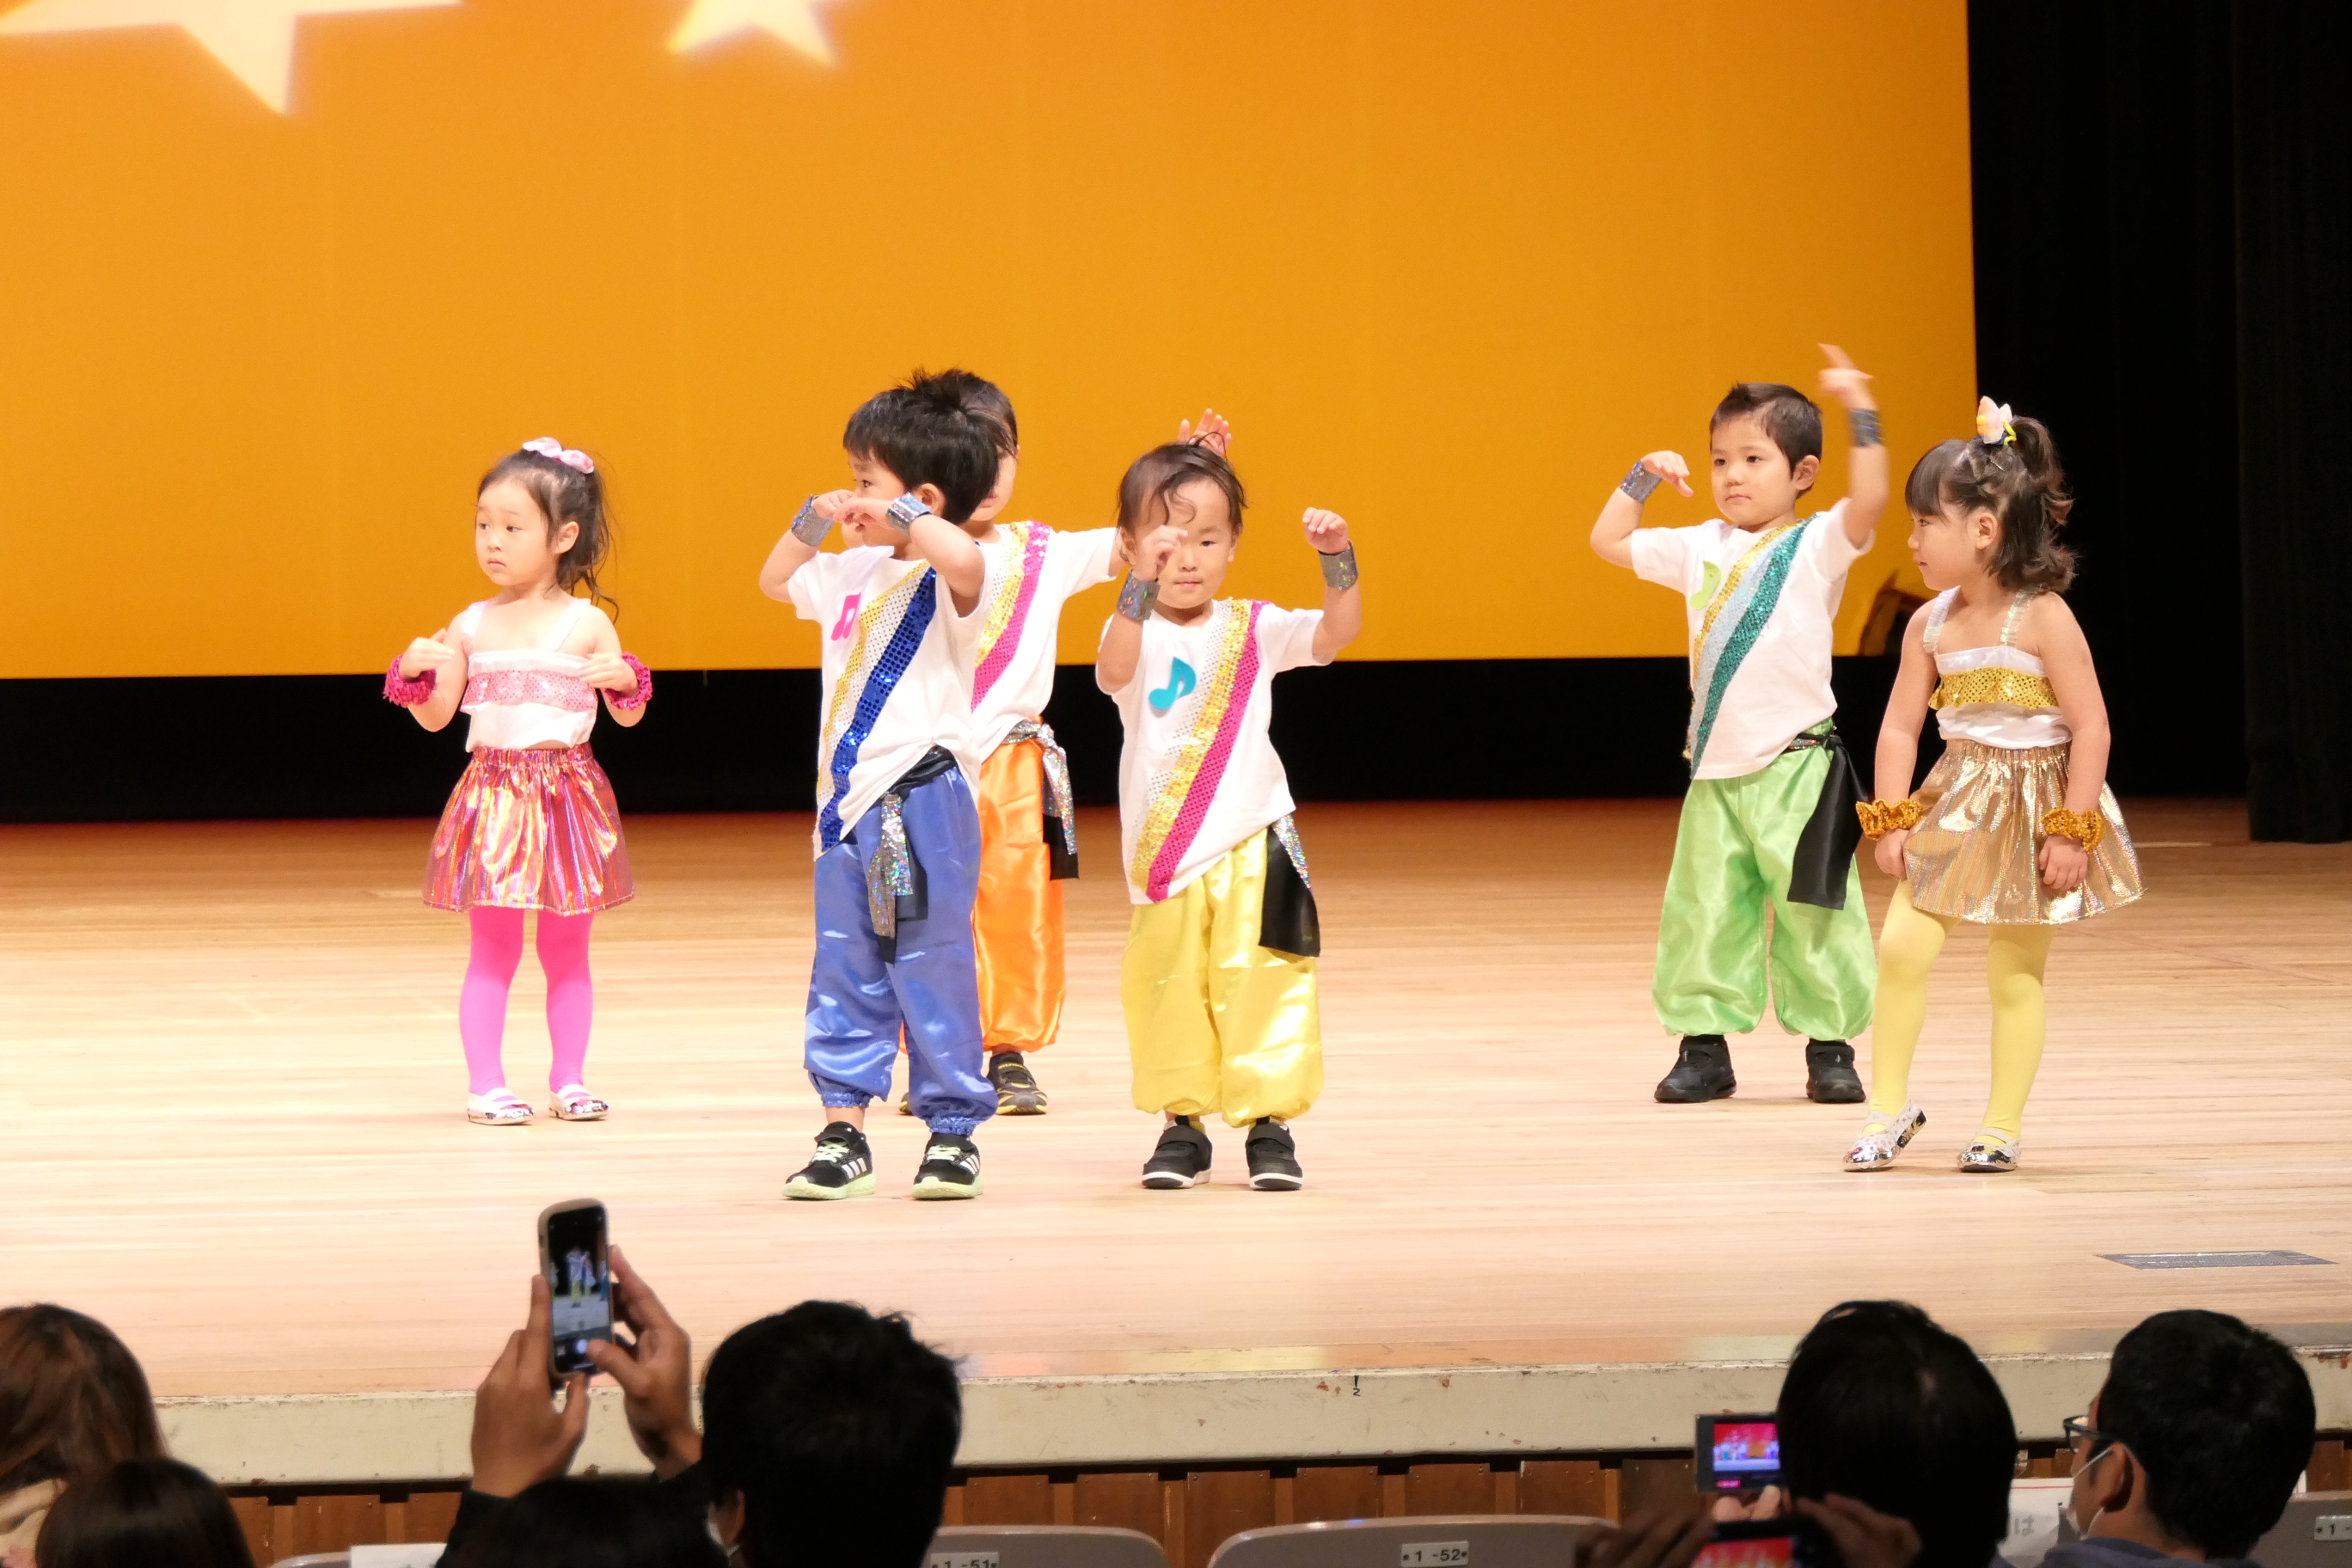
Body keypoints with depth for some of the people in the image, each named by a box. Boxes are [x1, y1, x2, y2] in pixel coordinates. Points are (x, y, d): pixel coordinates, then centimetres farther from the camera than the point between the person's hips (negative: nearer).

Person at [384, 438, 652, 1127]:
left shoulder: (587, 624, -1)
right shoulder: (470, 626, 3)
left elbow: (628, 716, 4)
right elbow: (435, 715, 6)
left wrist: (625, 681, -17)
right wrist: (414, 672, -13)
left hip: (568, 794, 0)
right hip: (494, 793, 0)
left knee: (567, 947, 8)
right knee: (493, 947, 2)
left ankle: (569, 1081, 17)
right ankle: (486, 1085, 7)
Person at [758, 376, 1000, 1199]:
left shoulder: (944, 578, -11)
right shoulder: (853, 575, 13)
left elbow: (963, 558, -37)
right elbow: (775, 580, 31)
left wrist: (898, 516, -22)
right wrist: (813, 518, 15)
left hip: (922, 795, -8)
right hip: (847, 796, 8)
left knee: (931, 968, -2)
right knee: (844, 970, 8)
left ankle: (954, 1131, 7)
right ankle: (843, 1131, 12)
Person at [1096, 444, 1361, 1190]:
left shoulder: (1253, 629, 4)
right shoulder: (1137, 630, -5)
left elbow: (1336, 633, -8)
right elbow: (1115, 671, -29)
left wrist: (1338, 558, -25)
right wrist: (1143, 580, -45)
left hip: (1252, 845, 1)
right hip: (1161, 850, -1)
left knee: (1260, 983, -4)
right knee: (1167, 986, 5)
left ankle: (1270, 1124, 3)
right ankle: (1182, 1124, 16)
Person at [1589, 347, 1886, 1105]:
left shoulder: (1815, 546, -3)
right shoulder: (1700, 550, 12)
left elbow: (1868, 501, -22)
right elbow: (1609, 541, 22)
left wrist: (1860, 413, -27)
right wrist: (1643, 478, 12)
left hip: (1796, 763, -5)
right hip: (1715, 766, 5)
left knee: (1810, 912, -2)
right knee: (1703, 911, 4)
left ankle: (1829, 1048, 8)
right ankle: (1705, 1047, 11)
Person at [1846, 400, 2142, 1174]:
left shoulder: (2042, 619, -16)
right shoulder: (1931, 624, 1)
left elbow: (2090, 728, -15)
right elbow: (1900, 727, 4)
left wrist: (2074, 832, -17)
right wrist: (1891, 821, -4)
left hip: (2032, 814, -5)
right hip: (1954, 810, 5)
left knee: (2015, 974, 3)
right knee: (1901, 946, -7)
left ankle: (2002, 1127, 14)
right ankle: (1889, 1105, 5)